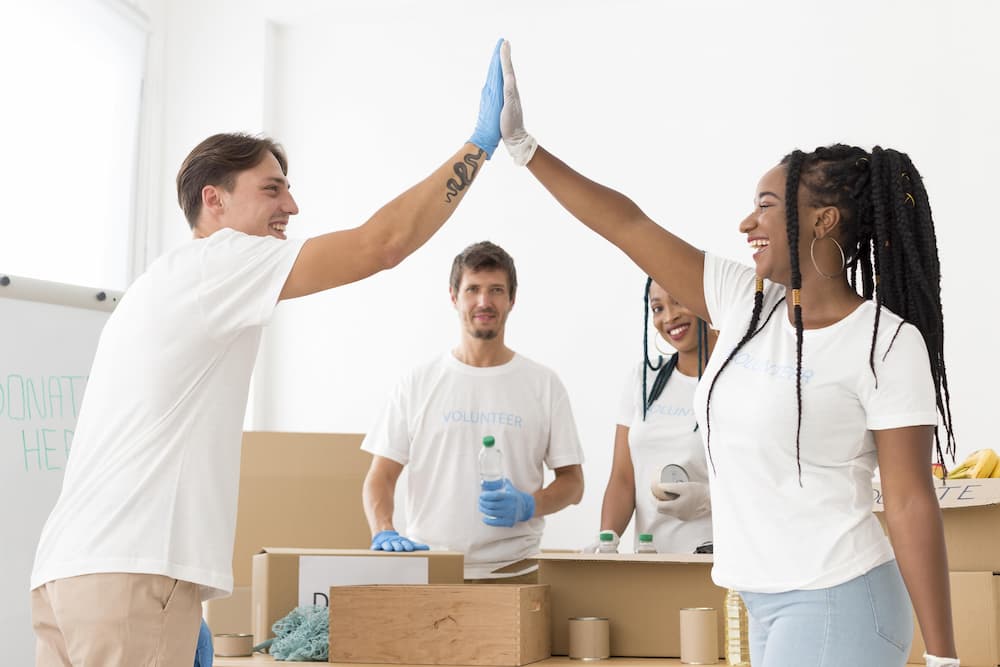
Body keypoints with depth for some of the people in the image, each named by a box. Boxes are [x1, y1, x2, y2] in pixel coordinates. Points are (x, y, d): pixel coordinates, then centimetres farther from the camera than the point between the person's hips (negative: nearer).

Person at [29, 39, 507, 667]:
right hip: (130, 574, -9)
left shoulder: (166, 287, 25)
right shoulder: (217, 262, -2)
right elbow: (384, 242, -12)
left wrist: (183, 605, 22)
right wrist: (481, 143, -3)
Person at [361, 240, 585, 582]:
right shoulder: (418, 382, 5)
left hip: (511, 570, 0)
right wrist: (384, 532, -16)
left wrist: (527, 506, -13)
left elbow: (572, 481, 7)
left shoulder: (544, 384, 5)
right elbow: (381, 476, 3)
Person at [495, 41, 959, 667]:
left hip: (836, 607, -6)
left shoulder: (886, 342, -12)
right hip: (767, 603, 6)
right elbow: (628, 225, 7)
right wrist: (522, 144, 7)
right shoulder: (746, 302, 5)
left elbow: (912, 503, -13)